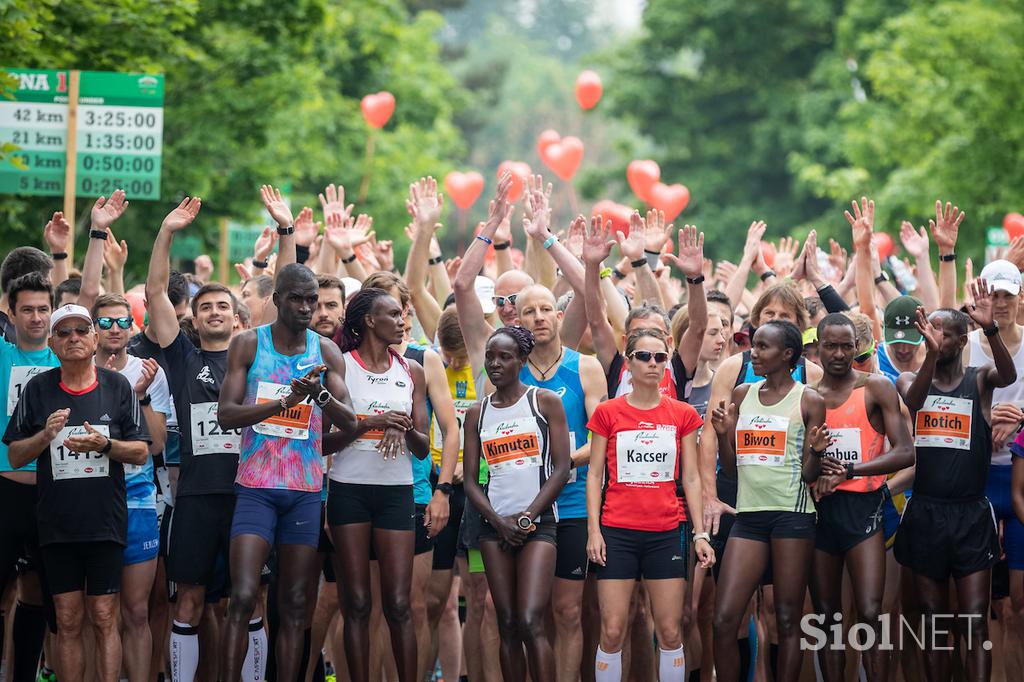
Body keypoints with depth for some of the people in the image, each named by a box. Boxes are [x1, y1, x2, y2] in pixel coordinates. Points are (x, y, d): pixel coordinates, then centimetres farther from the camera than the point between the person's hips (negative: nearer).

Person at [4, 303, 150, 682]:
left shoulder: (118, 387, 3)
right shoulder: (37, 389, 4)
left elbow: (141, 452, 3)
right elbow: (15, 456, 6)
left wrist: (104, 445, -16)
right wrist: (46, 435, -13)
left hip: (105, 522, -1)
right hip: (57, 525, 1)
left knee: (104, 619, -2)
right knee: (68, 621, 3)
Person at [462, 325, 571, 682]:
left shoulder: (545, 402, 2)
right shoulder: (477, 413, 11)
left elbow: (561, 468, -3)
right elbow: (470, 480, 8)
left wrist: (527, 517, -10)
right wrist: (500, 522, -7)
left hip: (538, 522, -3)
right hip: (494, 524, 4)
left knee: (530, 622, -16)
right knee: (507, 625, 3)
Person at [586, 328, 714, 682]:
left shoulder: (682, 415, 6)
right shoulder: (608, 413, 3)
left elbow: (691, 478, 8)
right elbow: (594, 475, 4)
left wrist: (700, 534, 2)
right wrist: (593, 530, -4)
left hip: (665, 533, 1)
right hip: (617, 532, -1)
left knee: (671, 632, 1)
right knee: (612, 631, -3)